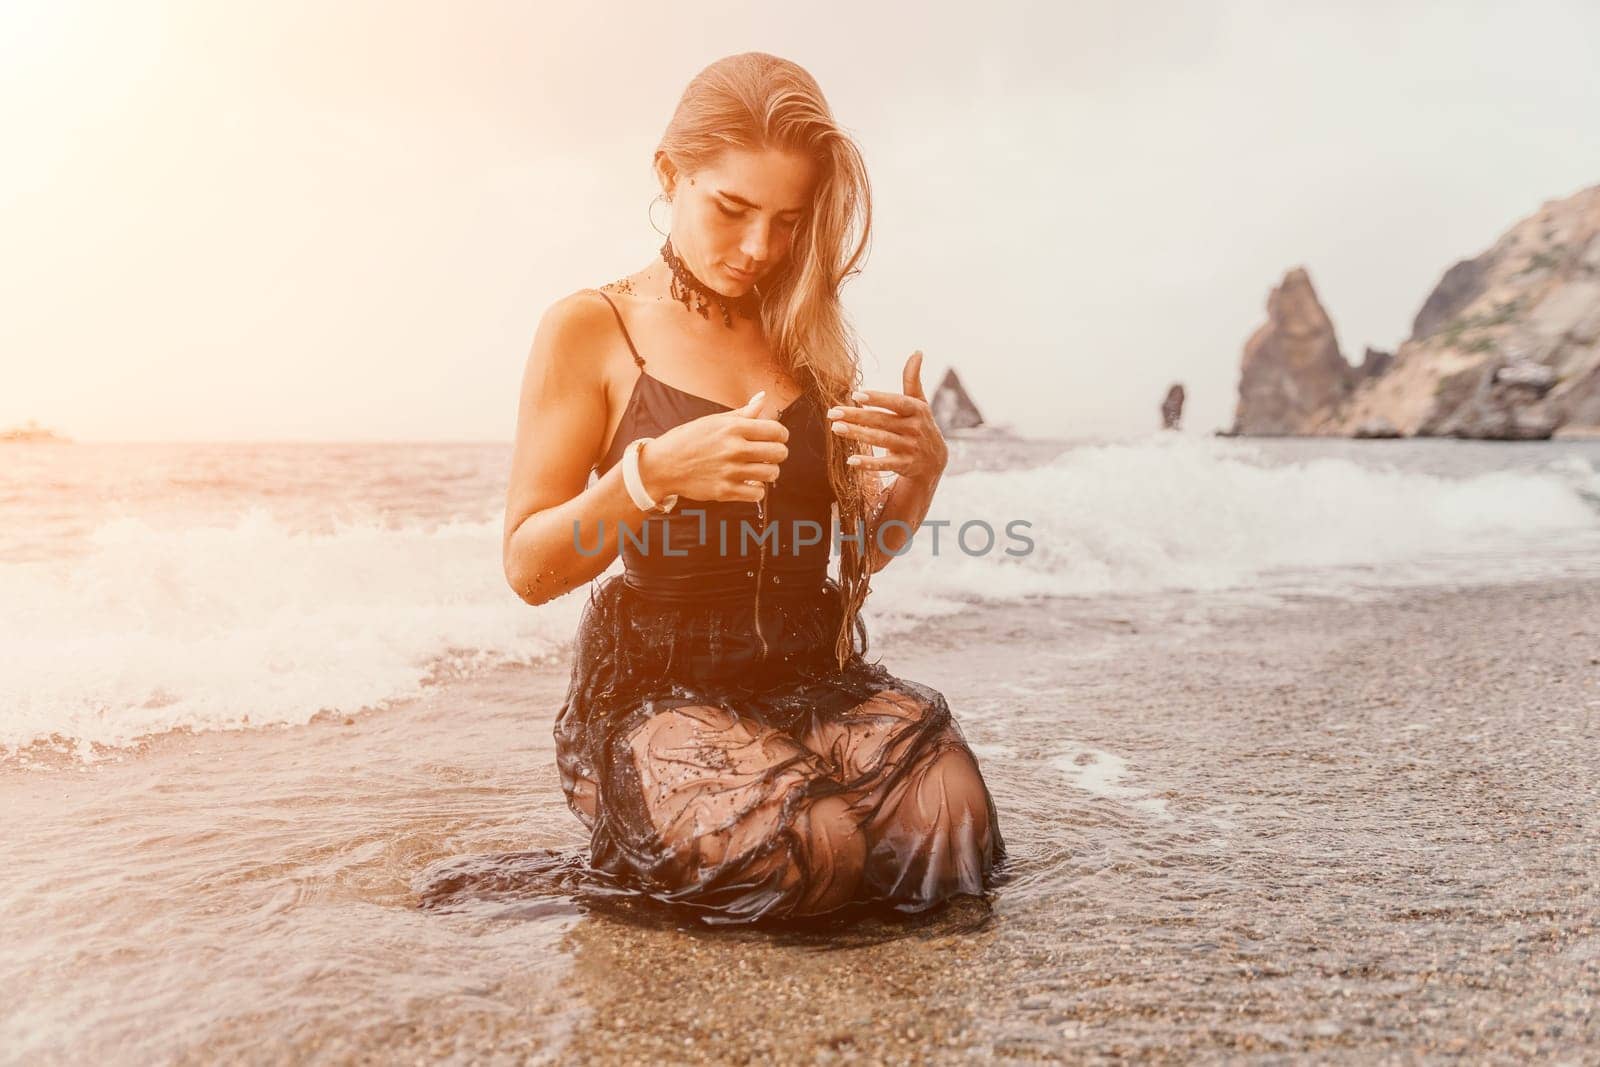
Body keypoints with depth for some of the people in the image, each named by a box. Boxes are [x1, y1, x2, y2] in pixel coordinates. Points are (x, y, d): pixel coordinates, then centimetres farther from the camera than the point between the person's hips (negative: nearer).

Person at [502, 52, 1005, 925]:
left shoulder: (807, 333, 11)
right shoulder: (589, 329, -1)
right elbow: (529, 569, -6)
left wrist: (920, 471, -7)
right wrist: (652, 472, -23)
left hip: (814, 672, 4)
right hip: (659, 684, -3)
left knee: (951, 819, -23)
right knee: (802, 852, -30)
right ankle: (651, 838, 4)